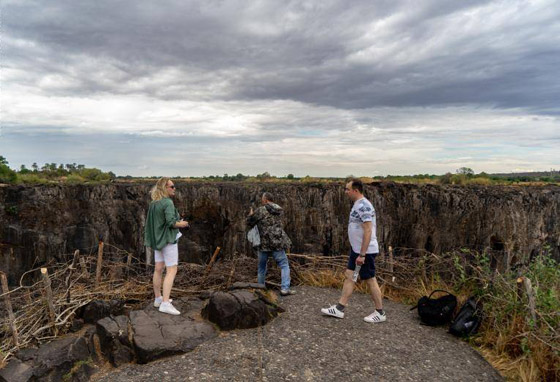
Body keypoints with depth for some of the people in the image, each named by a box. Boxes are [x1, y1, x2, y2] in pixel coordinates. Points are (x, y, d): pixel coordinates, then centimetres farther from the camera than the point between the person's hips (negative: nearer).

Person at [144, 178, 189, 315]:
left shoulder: (154, 203, 8)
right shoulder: (168, 203, -19)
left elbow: (152, 222, 15)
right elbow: (171, 222, -26)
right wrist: (182, 224, -7)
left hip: (157, 239, 9)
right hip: (168, 239, -9)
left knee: (159, 269, 15)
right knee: (172, 271, -6)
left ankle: (158, 298, 26)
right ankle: (165, 304, -10)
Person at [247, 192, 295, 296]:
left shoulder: (261, 210, -8)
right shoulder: (279, 210, 6)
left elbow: (250, 222, -1)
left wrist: (250, 215, 21)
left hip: (264, 244, -1)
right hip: (277, 243, 2)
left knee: (262, 267, 15)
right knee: (284, 265, 7)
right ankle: (285, 288, -4)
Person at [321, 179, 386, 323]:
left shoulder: (364, 206, -21)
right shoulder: (358, 205, 11)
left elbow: (368, 231, -25)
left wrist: (362, 255, -25)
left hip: (365, 251, -10)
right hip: (356, 249, 10)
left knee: (370, 280, 2)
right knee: (349, 276, 11)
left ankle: (380, 313, 18)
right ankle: (339, 309, 17)